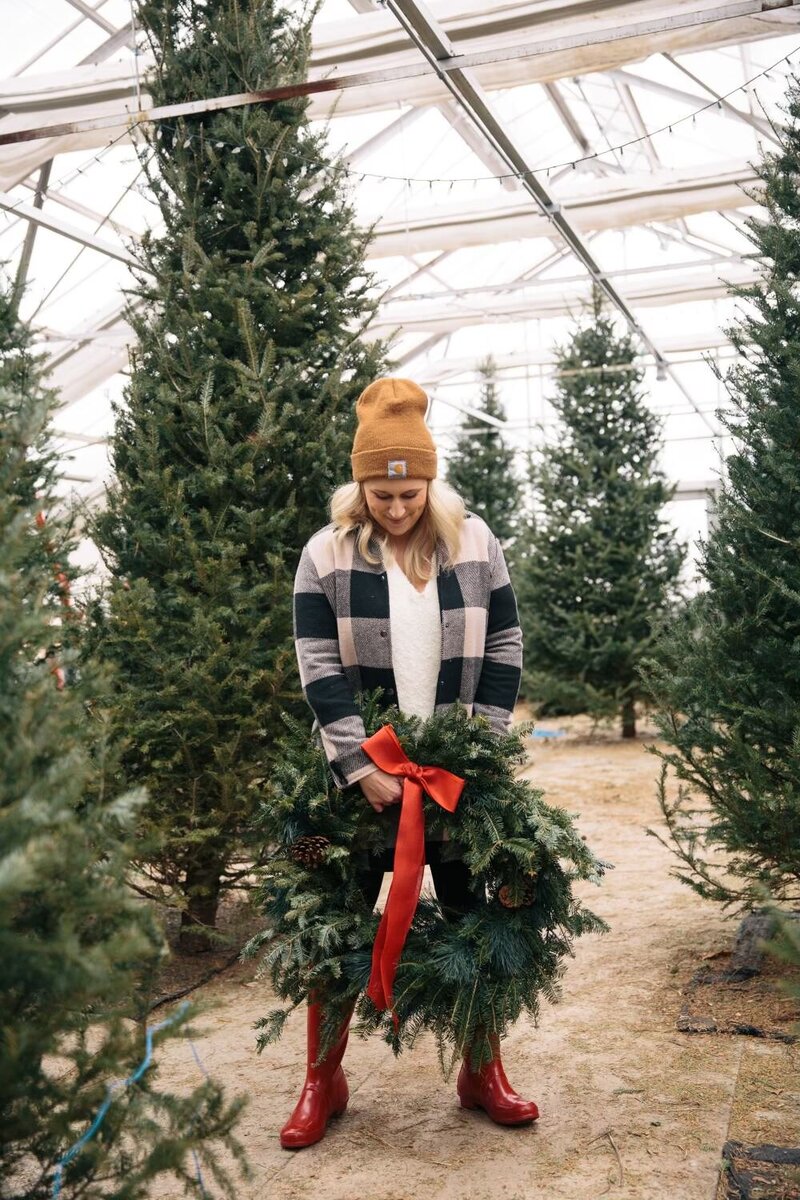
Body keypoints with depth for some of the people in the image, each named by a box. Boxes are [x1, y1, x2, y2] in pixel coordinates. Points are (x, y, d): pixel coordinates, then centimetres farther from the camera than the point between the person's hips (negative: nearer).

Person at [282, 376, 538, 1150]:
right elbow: (320, 672, -12)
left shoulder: (474, 542, -2)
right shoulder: (326, 554, -7)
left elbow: (504, 651, 2)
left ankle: (482, 1073, 28)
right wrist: (363, 767, -19)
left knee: (474, 914, 10)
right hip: (360, 771, -1)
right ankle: (322, 1081, 24)